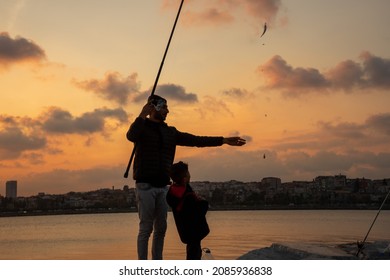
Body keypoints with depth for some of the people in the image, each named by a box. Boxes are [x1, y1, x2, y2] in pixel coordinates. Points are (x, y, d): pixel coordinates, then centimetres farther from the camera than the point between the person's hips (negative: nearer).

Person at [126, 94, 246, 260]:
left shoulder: (170, 132, 15)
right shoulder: (142, 127, -1)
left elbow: (195, 140, 12)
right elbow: (130, 136, -25)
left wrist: (224, 140, 8)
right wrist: (142, 115, -32)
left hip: (162, 186, 6)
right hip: (145, 185, -6)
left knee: (161, 228, 8)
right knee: (146, 228, -7)